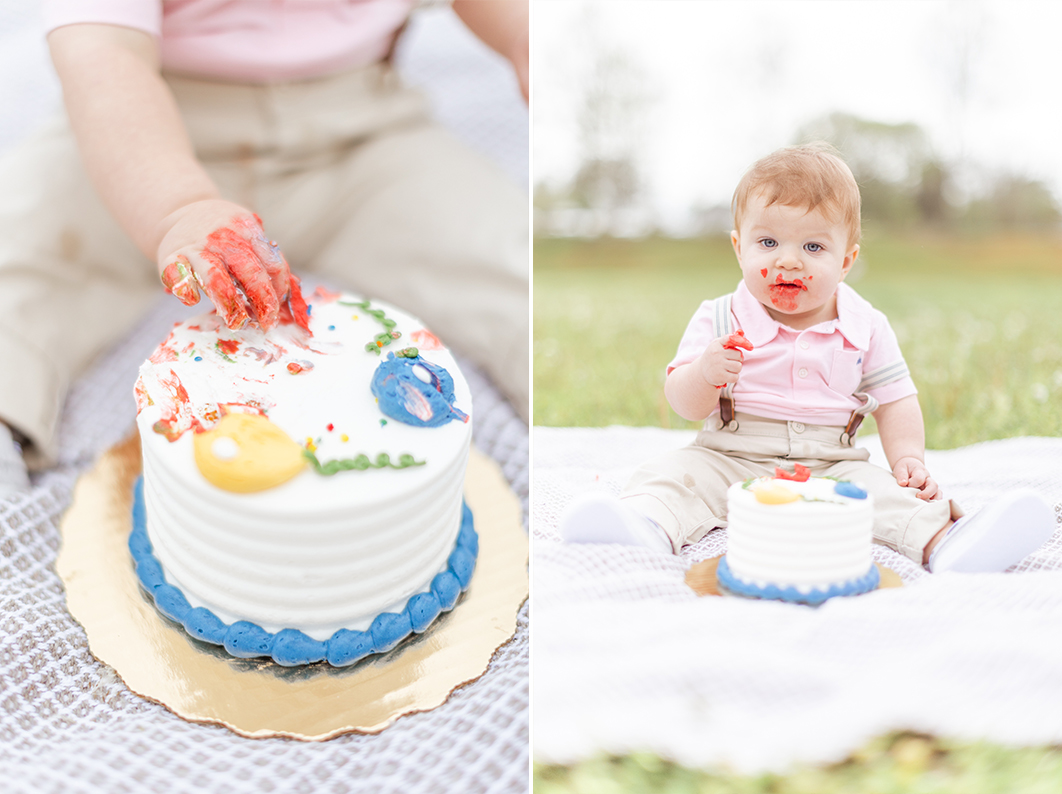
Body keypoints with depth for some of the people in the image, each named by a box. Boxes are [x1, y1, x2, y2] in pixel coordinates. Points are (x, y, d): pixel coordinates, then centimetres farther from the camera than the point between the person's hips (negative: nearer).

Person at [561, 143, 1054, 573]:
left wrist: (909, 457, -7)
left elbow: (895, 401, 10)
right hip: (729, 460, -1)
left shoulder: (865, 329, 4)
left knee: (882, 489, -24)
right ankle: (647, 525, -52)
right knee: (675, 473, -26)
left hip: (832, 466, 2)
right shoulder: (719, 321, -2)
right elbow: (685, 406, -4)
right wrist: (705, 374, -27)